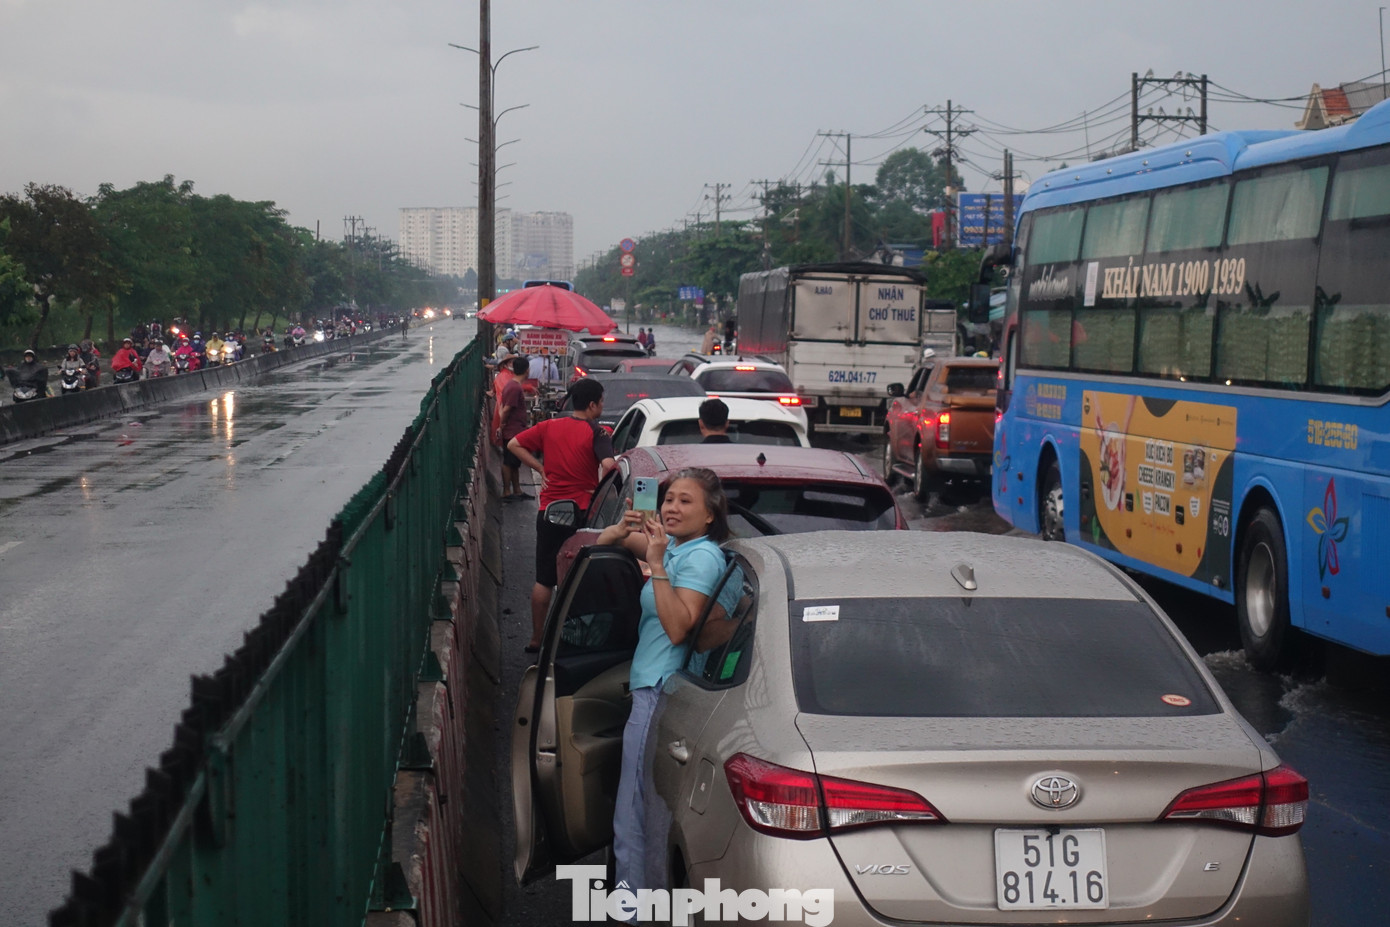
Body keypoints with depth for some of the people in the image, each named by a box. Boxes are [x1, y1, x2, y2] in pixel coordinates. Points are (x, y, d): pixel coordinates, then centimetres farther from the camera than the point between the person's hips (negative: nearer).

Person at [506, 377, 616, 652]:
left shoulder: (549, 427, 5)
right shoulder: (596, 433, -9)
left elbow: (514, 445, 6)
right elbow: (608, 464, -24)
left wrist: (541, 468, 7)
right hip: (581, 513, -4)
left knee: (544, 580, 12)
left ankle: (537, 638, 17)